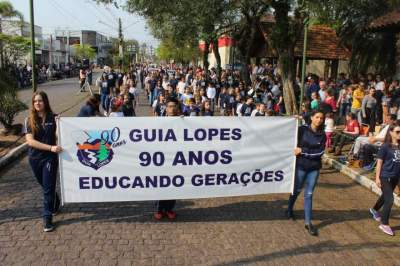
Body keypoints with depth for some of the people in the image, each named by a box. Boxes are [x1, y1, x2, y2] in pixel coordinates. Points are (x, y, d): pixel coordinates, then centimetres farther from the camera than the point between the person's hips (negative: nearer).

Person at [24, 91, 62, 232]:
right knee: (45, 185, 20)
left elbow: (58, 135, 0)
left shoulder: (53, 118, -4)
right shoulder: (29, 120, -2)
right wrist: (50, 147, -22)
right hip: (35, 158, 3)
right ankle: (55, 203, 46)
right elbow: (30, 141, -12)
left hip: (50, 158, -3)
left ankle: (47, 218, 7)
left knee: (48, 188, -2)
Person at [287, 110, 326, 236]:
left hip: (314, 168, 2)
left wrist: (302, 151, -15)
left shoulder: (322, 135, 1)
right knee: (297, 190, 14)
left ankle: (308, 222, 11)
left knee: (309, 194, 5)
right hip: (301, 165, -2)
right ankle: (289, 210, 40)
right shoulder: (302, 130, -6)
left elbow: (320, 152, -8)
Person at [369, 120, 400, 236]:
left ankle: (374, 209, 49)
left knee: (385, 196, 23)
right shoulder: (385, 146, -13)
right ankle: (384, 224, 6)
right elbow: (379, 162, -10)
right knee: (389, 200, -7)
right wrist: (377, 177, -11)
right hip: (385, 176, -6)